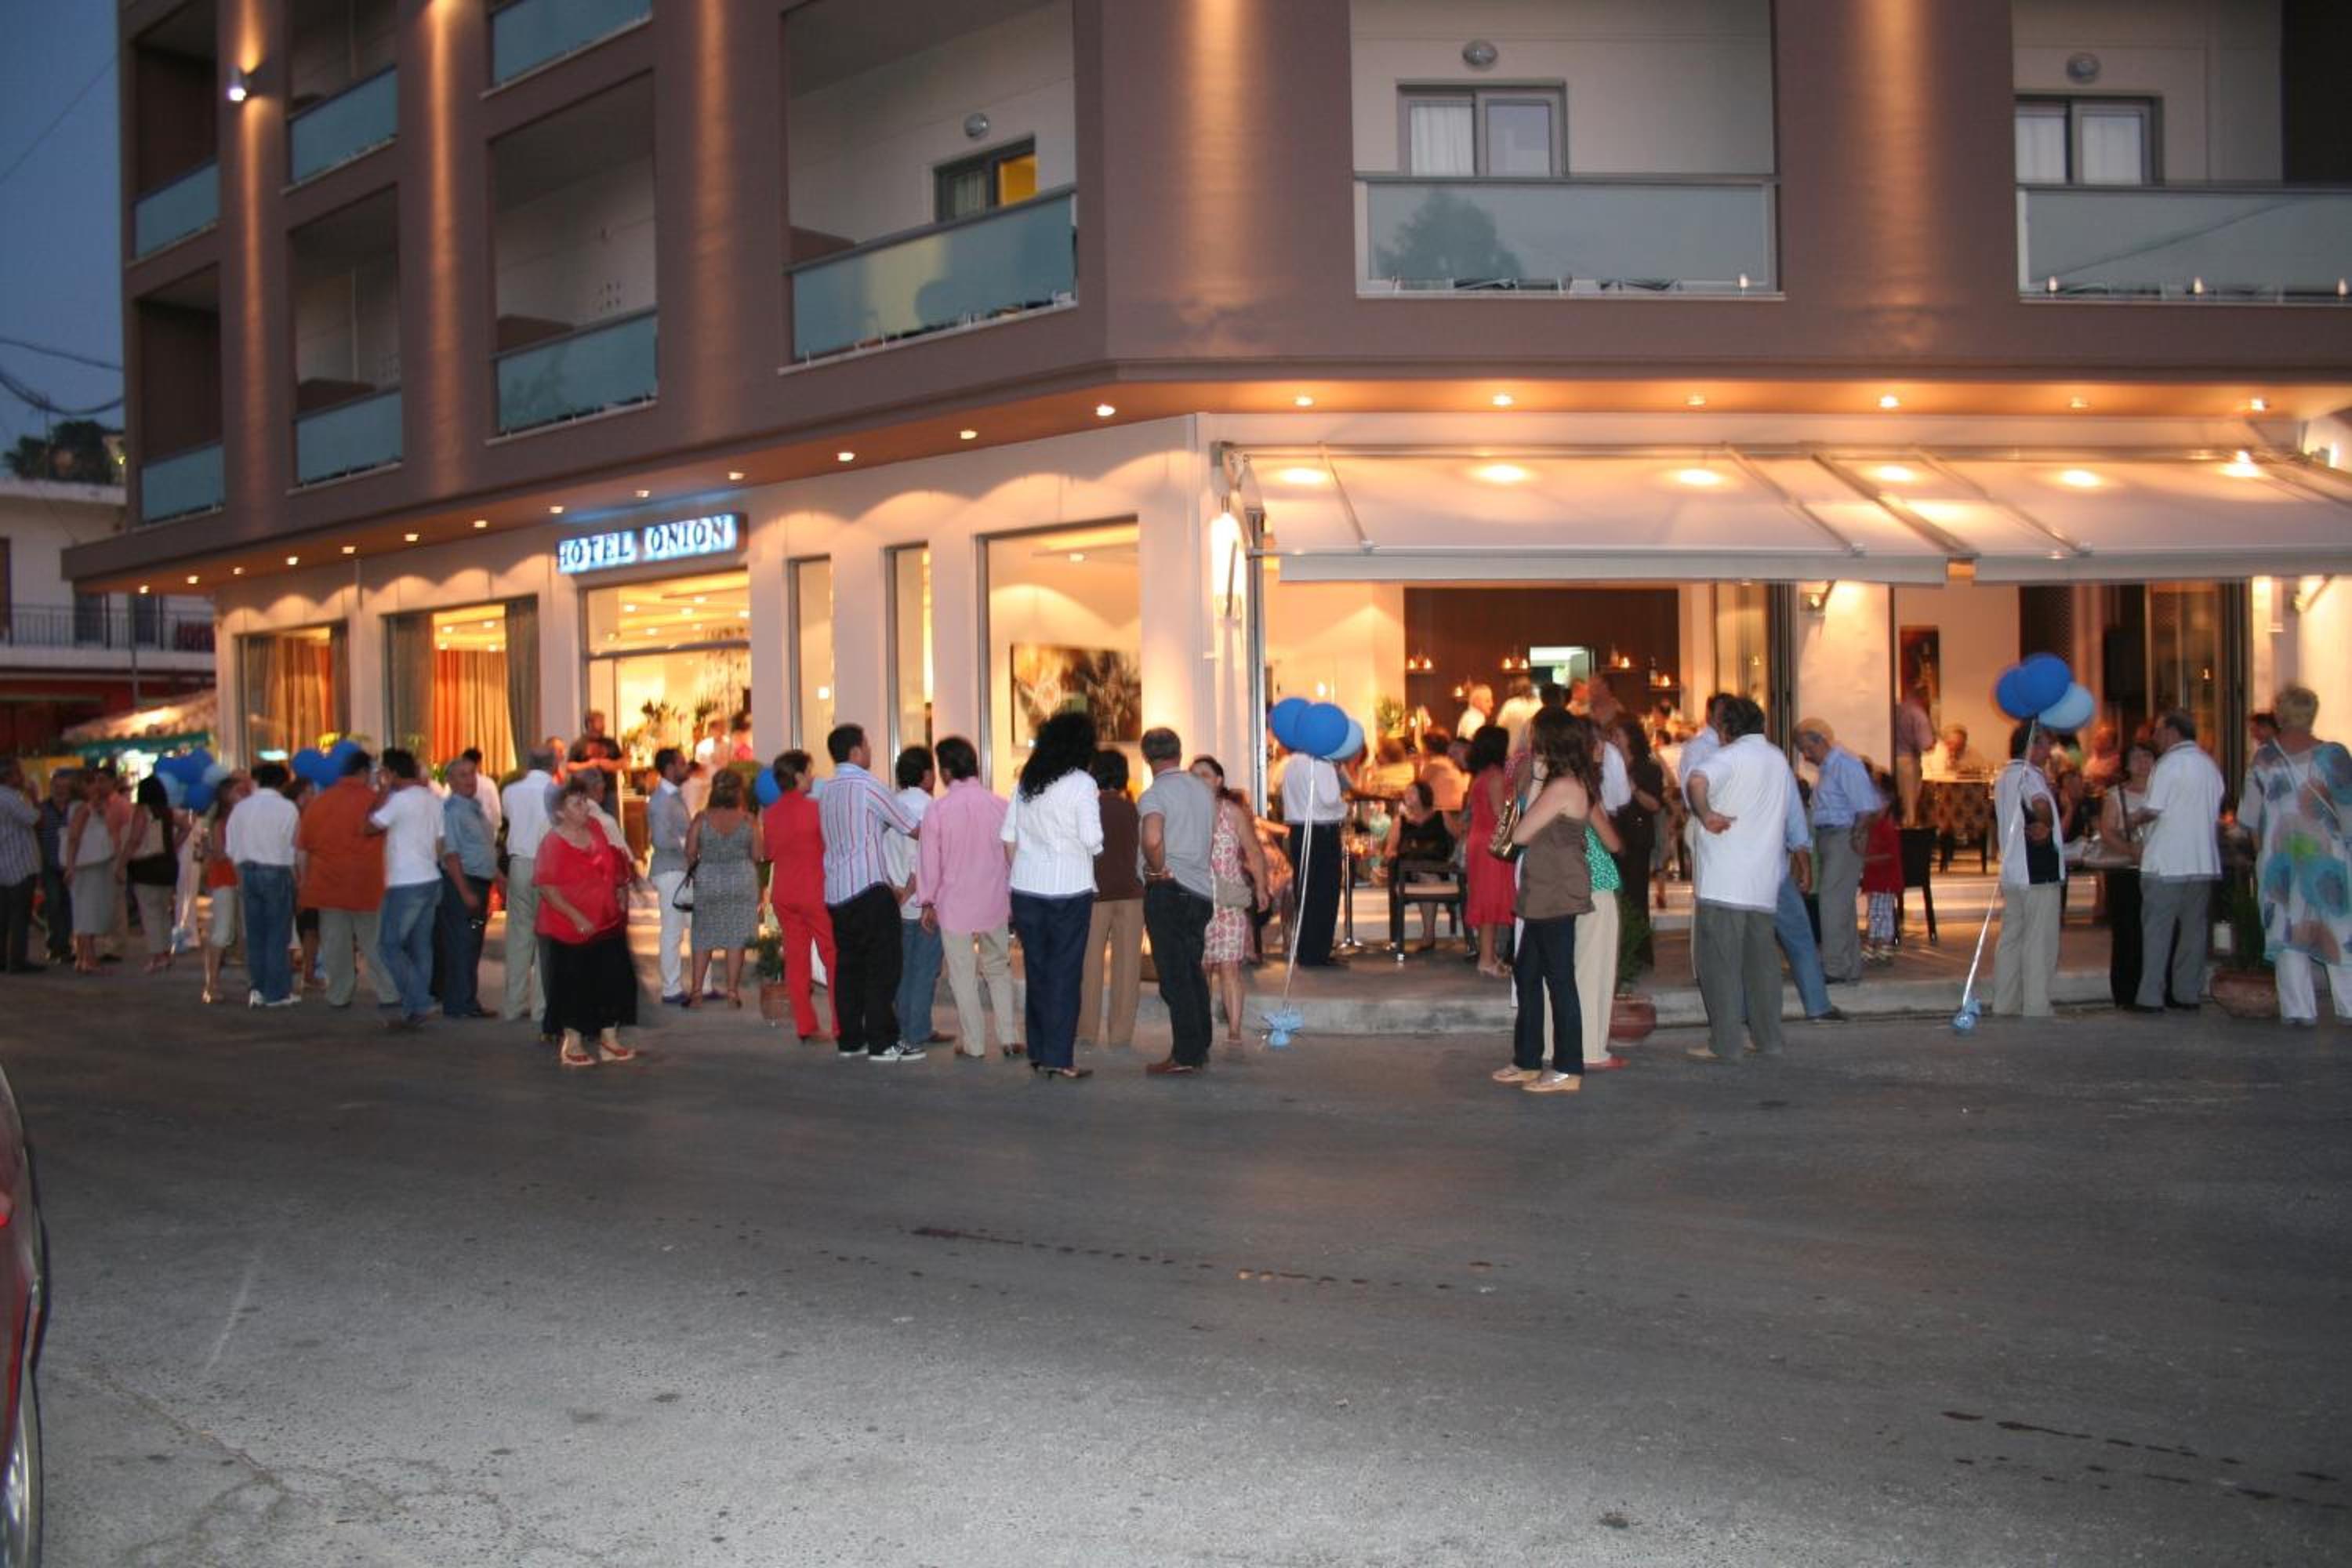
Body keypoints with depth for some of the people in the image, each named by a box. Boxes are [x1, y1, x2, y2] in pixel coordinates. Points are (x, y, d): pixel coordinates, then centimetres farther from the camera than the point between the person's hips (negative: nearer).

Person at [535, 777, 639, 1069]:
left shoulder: (595, 829, 5)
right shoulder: (553, 842, -14)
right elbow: (547, 888, -17)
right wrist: (575, 917, -23)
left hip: (607, 922, 7)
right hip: (570, 928, -6)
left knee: (614, 980, 9)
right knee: (574, 985, 1)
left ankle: (609, 1039, 20)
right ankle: (572, 1046, 13)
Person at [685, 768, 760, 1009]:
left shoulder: (702, 818, -5)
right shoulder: (747, 819, -5)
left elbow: (690, 852, -5)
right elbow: (756, 855, -3)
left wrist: (694, 871, 14)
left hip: (707, 881, 1)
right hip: (742, 880, 0)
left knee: (703, 937, 10)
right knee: (736, 938, 6)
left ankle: (697, 991, 6)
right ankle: (732, 993, 6)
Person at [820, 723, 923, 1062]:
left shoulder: (826, 791, 14)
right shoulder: (867, 785, -8)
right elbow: (911, 828, -4)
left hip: (835, 891, 8)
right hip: (869, 888, -8)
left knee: (847, 966, 11)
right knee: (882, 967, -4)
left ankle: (849, 1039, 14)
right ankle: (883, 1042, -4)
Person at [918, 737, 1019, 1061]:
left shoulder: (938, 809, -10)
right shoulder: (999, 805, -3)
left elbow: (928, 861, -5)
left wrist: (929, 901, 7)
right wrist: (1012, 897, 15)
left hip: (955, 904, -3)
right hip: (995, 902, 3)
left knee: (963, 976, 7)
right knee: (998, 969, 16)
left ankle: (973, 1044, 11)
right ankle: (1008, 1038, 12)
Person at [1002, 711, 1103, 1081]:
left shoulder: (1026, 782, 8)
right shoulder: (1081, 783, -8)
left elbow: (1008, 836, 9)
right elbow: (1093, 841, -14)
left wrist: (1020, 873, 16)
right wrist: (1094, 847, 7)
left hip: (1026, 888, 5)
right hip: (1069, 890, -5)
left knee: (1037, 970, 12)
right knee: (1065, 972, 1)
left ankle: (1038, 1053, 18)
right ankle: (1059, 1058, 1)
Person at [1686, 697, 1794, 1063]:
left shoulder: (1732, 756, -10)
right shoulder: (1778, 759, 15)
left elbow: (1696, 780, -32)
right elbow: (1791, 813, 26)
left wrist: (1706, 815, -18)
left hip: (1724, 883, -7)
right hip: (1764, 882, 7)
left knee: (1720, 963, -3)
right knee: (1761, 961, 13)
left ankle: (1723, 1044, -2)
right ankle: (1768, 1038, 16)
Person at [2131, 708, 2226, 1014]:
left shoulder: (2170, 763, -10)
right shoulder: (2210, 765, 13)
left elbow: (2153, 810, -14)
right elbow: (2215, 813, 17)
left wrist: (2134, 819, 5)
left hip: (2167, 863, -7)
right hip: (2203, 861, 7)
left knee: (2156, 931, -2)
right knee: (2194, 929, 10)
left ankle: (2151, 997, -3)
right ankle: (2188, 994, 12)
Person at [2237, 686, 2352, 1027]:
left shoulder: (2264, 757, -2)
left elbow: (2250, 815, 4)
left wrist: (2261, 850, 16)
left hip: (2279, 856, 1)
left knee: (2288, 931, 4)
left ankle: (2299, 1009, 1)